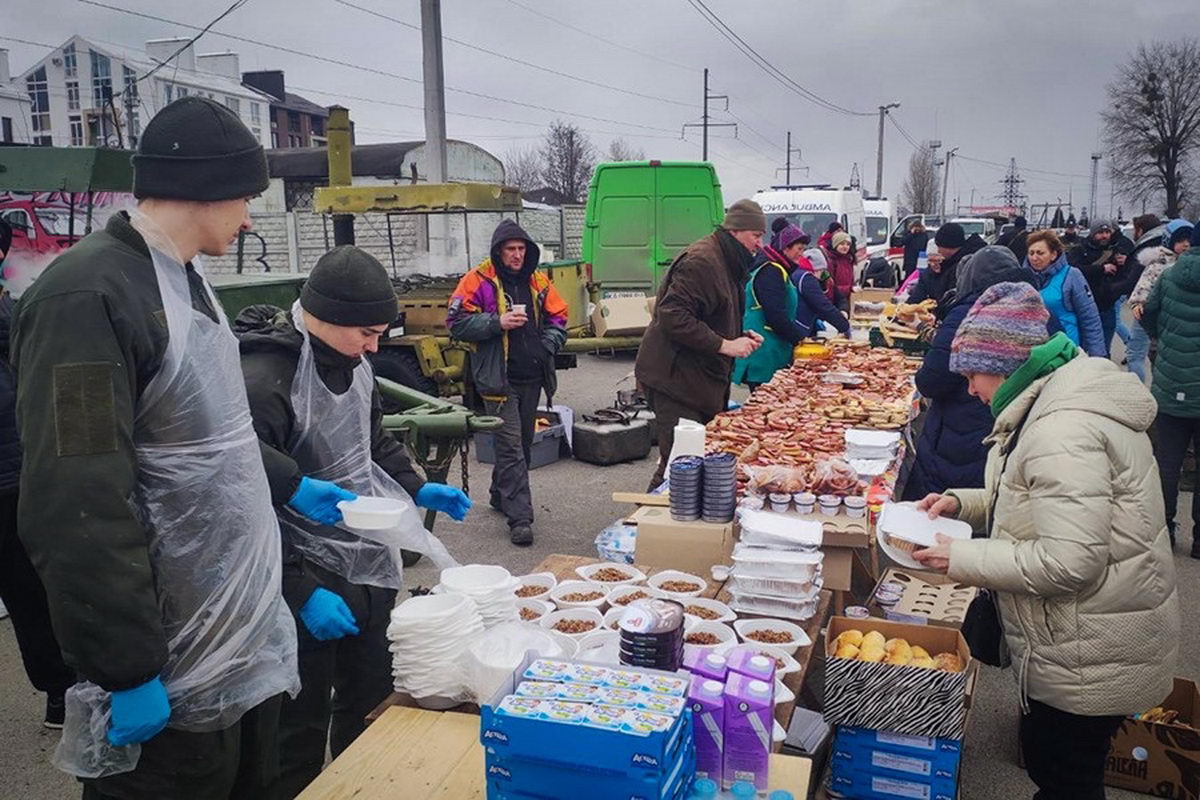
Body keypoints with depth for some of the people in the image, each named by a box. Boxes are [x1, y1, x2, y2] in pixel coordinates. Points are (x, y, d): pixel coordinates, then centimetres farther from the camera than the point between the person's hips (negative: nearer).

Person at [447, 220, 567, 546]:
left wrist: (548, 346, -1)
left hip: (532, 378, 6)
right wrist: (498, 323, -19)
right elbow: (457, 323, -8)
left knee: (523, 442, 17)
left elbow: (558, 318, 17)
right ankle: (519, 518, -6)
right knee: (510, 446, -8)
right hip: (499, 379, -6)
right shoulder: (478, 280, -5)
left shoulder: (538, 281, 11)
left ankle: (501, 496, 36)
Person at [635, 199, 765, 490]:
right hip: (676, 377, -10)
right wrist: (724, 345, -22)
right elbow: (672, 315, -24)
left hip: (703, 379, 10)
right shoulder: (701, 260, -15)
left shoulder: (727, 262, 19)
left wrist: (741, 336, 12)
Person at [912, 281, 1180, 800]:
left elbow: (1069, 562, -31)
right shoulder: (1059, 400, 6)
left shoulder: (1063, 432, -27)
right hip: (1088, 645, 10)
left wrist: (963, 558, -20)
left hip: (1088, 656, -10)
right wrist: (963, 502, 6)